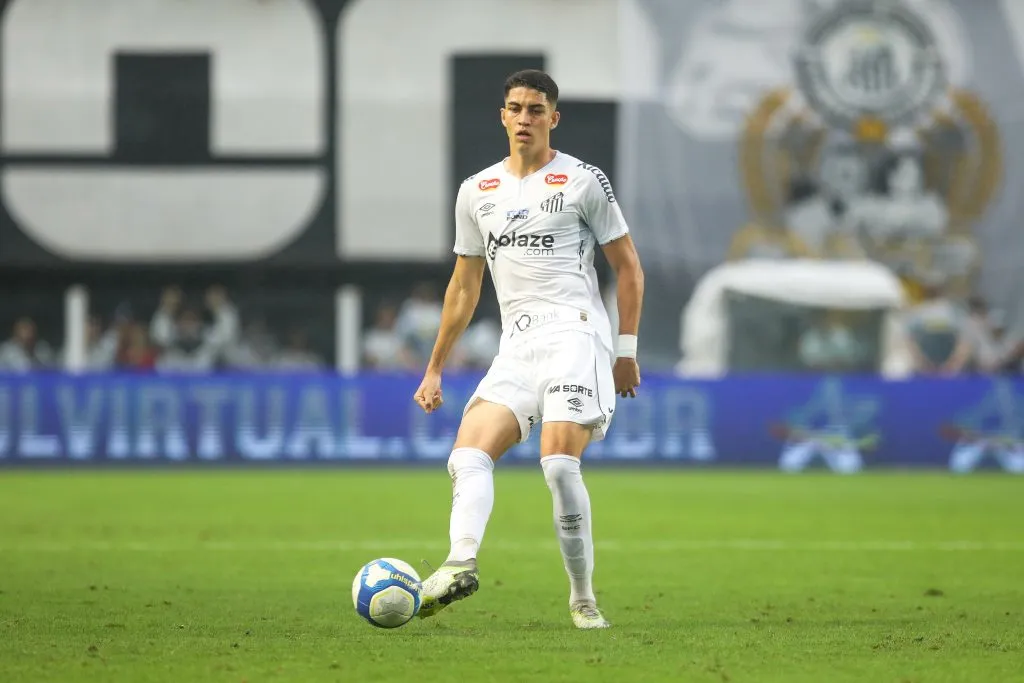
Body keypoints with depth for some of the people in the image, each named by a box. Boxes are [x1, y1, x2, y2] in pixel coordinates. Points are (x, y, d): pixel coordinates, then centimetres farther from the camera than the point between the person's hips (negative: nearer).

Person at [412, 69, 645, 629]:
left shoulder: (583, 181, 3)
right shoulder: (476, 191, 16)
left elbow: (628, 269, 7)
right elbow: (464, 287, 23)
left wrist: (627, 350, 1)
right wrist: (435, 368, 21)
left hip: (575, 336, -5)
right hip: (516, 348, 6)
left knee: (558, 461, -20)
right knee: (468, 454, -16)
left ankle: (583, 599, -11)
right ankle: (461, 565, -35)